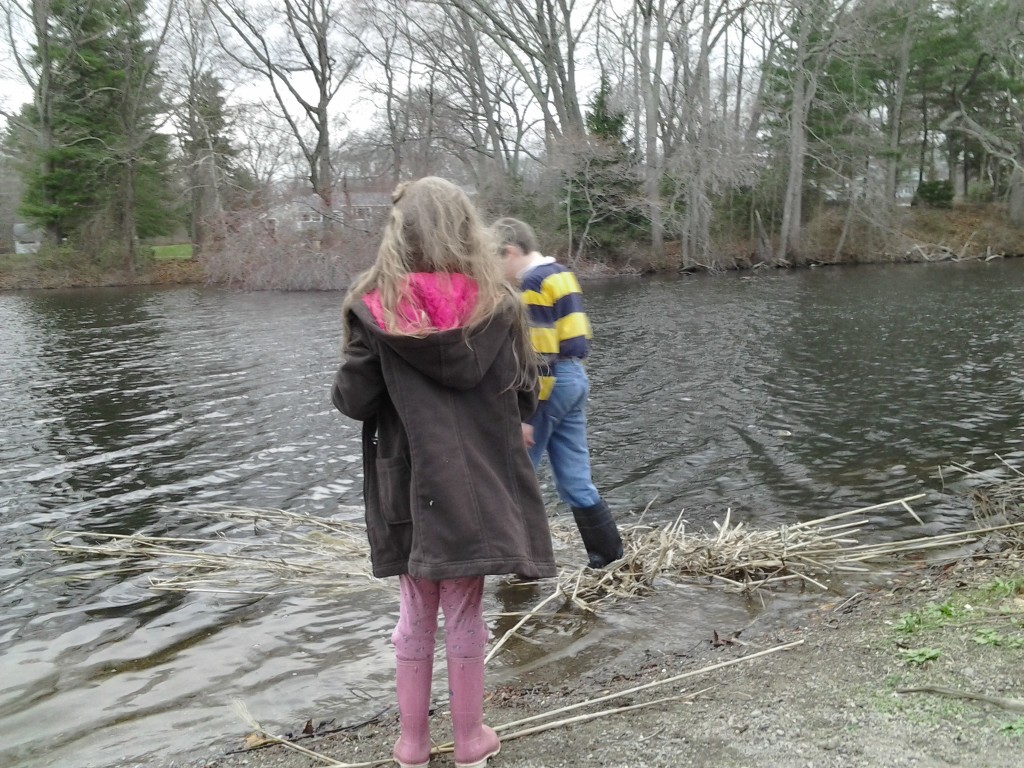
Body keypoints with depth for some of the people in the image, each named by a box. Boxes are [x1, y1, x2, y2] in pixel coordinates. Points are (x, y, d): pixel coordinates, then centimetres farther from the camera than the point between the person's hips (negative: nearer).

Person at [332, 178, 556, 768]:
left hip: (410, 485, 0)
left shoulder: (375, 304, -9)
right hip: (479, 482, 0)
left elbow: (354, 400, -9)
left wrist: (343, 388, 14)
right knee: (466, 614, 13)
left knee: (415, 615, 15)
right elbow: (526, 394, 0)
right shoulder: (497, 301, -6)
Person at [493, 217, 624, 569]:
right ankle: (610, 556, 16)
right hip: (575, 379, 10)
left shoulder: (532, 284, -14)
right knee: (575, 481, 12)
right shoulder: (562, 275, 15)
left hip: (550, 385, -9)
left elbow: (538, 356, -20)